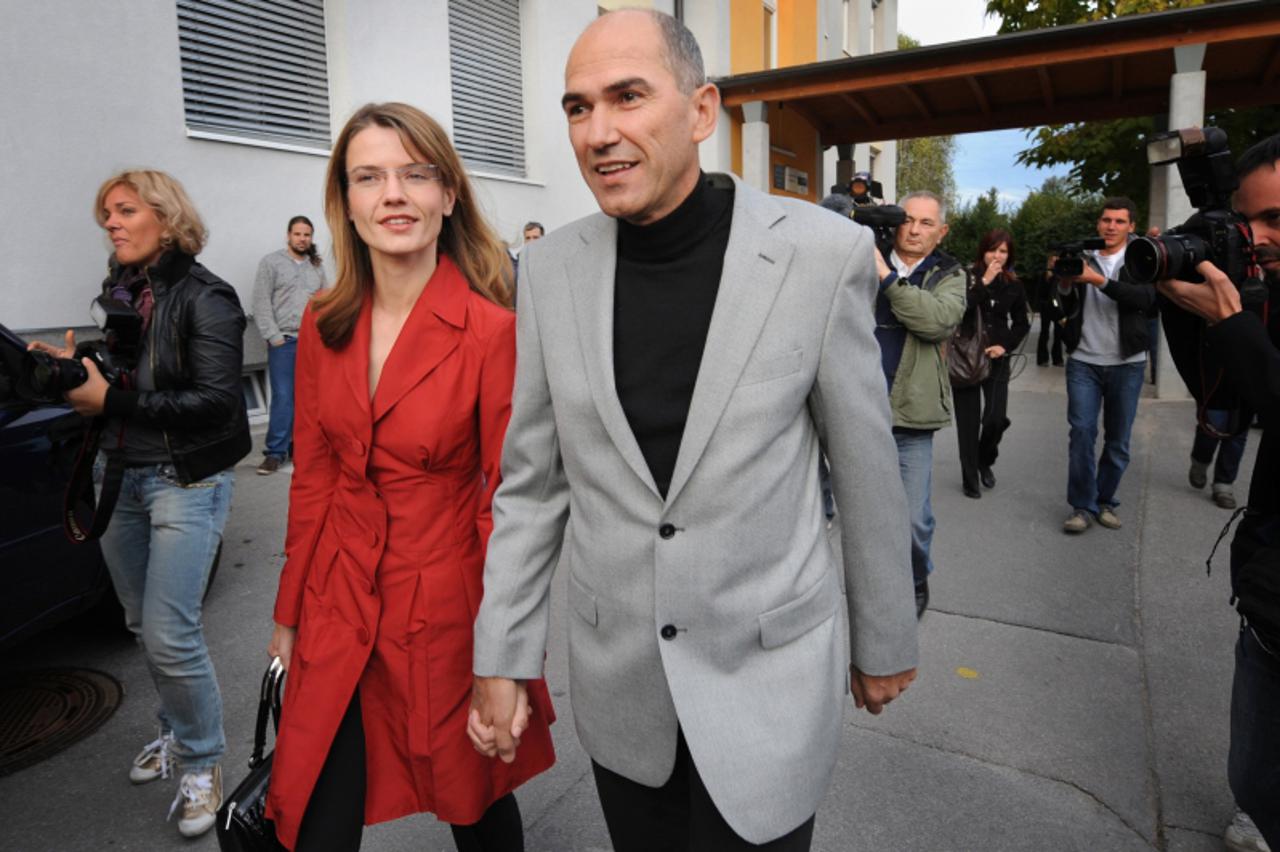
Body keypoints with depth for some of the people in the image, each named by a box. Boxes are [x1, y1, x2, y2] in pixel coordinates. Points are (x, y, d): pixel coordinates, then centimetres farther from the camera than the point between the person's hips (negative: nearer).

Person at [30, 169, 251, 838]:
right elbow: (113, 382, 14)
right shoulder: (118, 292, 9)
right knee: (143, 625, 16)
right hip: (119, 476, 7)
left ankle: (201, 762, 15)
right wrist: (72, 371, -6)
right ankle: (176, 732, 37)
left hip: (186, 481, -7)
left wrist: (109, 400, -21)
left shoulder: (204, 298, -12)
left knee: (169, 635, -7)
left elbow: (216, 401, -20)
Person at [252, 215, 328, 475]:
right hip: (284, 341, -4)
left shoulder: (317, 267, 17)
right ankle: (275, 452, 0)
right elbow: (261, 303, -2)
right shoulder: (271, 262, 4)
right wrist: (273, 336, -9)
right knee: (283, 396, -7)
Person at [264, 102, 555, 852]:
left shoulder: (492, 331, -16)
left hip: (445, 606, -4)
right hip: (337, 610, 5)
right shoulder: (324, 325, 1)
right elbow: (313, 479, 7)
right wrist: (290, 615, 11)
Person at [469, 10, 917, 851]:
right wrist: (501, 658, 2)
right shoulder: (553, 268, -6)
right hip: (615, 681, 3)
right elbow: (532, 482, 1)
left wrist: (885, 641, 6)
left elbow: (865, 468, -5)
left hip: (768, 673, -2)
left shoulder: (821, 252, -14)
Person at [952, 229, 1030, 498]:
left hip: (996, 359, 2)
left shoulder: (1014, 286, 6)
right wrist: (984, 282, -21)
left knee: (996, 418, -10)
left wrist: (1006, 345, -1)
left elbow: (1022, 323, 16)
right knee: (968, 422, 0)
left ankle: (985, 461, 21)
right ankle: (970, 479, 13)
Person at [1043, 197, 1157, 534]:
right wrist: (1064, 286, -15)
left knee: (1118, 439, 5)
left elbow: (1146, 298, -17)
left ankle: (1106, 501, 18)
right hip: (1083, 361, 0)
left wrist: (1099, 280, -27)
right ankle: (1083, 506, -1)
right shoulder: (1082, 258, 8)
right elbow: (1058, 312, 5)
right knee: (1082, 432, -8)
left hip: (1127, 363, 0)